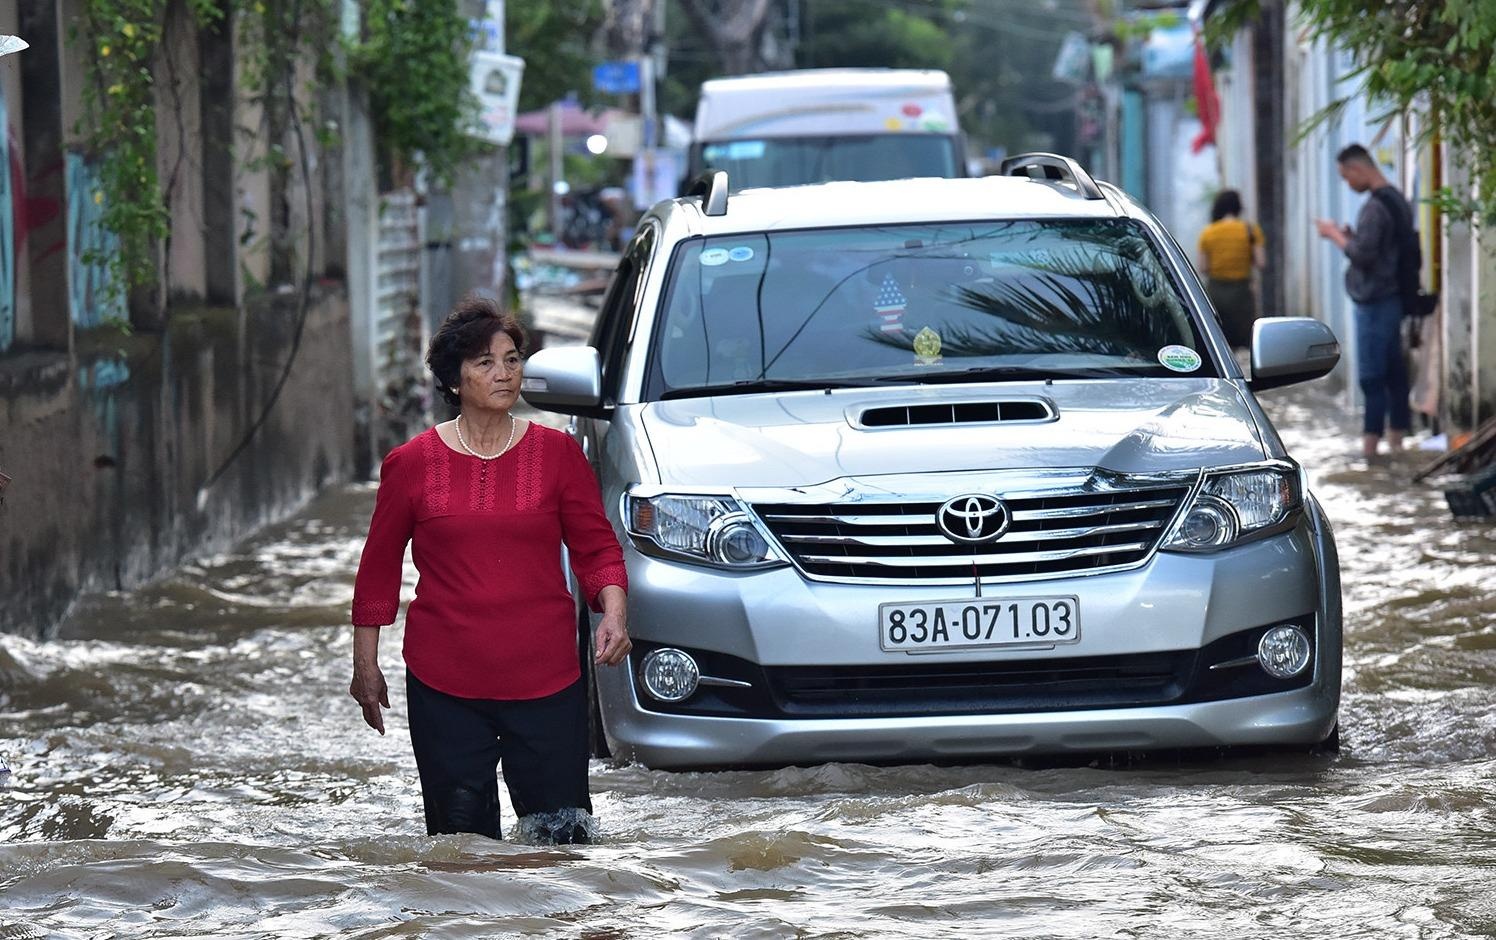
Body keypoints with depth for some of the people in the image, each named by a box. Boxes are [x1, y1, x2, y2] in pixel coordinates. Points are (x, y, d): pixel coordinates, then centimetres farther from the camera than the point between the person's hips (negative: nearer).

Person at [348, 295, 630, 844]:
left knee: (563, 838, -2)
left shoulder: (558, 454, 4)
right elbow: (378, 569, 10)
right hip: (443, 685, 0)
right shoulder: (412, 464, 2)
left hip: (545, 680, 0)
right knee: (461, 840, 2)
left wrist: (614, 613, -11)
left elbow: (597, 548, 7)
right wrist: (365, 665, 10)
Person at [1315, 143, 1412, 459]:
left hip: (1374, 301, -10)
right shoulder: (1398, 201, 14)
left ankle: (1370, 445, -7)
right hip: (1394, 299, 10)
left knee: (1372, 376, -7)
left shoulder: (1375, 208, -17)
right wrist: (1350, 235, 12)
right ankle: (1396, 441, 15)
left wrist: (1334, 234, -7)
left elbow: (1362, 254, -21)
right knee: (1394, 373, 11)